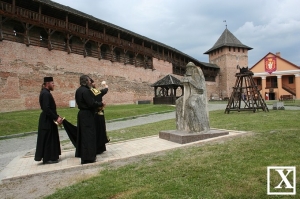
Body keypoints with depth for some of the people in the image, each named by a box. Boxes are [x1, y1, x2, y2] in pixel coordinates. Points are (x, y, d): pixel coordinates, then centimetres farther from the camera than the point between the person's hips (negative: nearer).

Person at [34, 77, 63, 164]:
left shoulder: (46, 93, 12)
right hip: (47, 120, -10)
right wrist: (56, 118, -20)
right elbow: (46, 108, -25)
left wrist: (57, 117, 8)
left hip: (48, 120, 10)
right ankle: (48, 158, 12)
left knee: (50, 138, 16)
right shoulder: (45, 93, -18)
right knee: (48, 139, 0)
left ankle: (50, 157, 26)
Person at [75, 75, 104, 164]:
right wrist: (101, 104, -6)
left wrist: (98, 104, 13)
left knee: (82, 134, 19)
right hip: (87, 115, -10)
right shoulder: (85, 91, -19)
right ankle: (88, 157, 3)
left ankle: (80, 153, 32)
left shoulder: (79, 90, 11)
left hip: (82, 113, 10)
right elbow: (91, 103, -23)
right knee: (88, 135, -3)